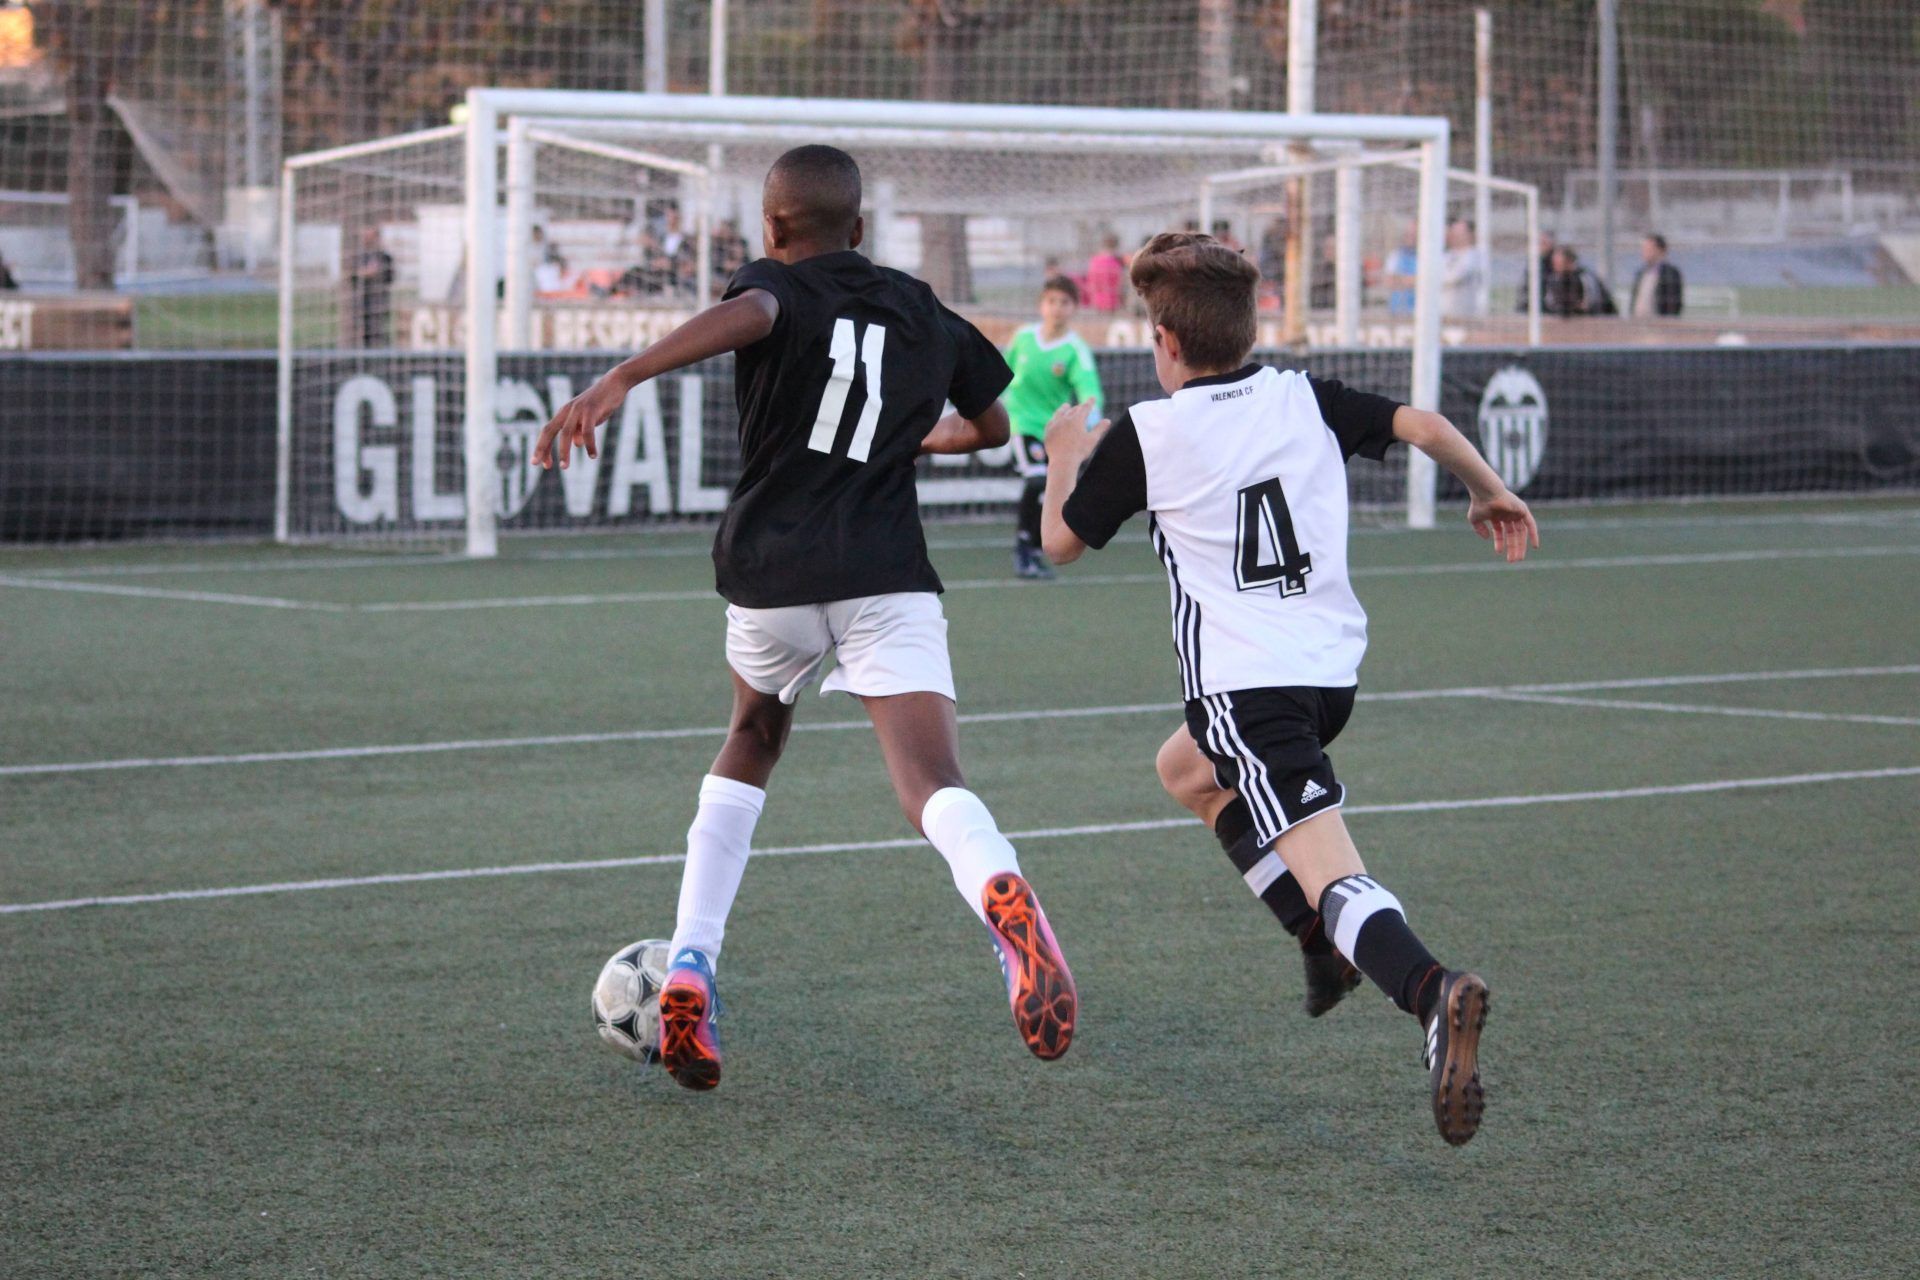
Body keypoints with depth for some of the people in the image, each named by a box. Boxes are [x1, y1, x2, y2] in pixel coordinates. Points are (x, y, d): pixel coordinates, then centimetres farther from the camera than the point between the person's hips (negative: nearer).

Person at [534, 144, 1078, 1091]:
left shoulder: (779, 286, 5)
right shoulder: (922, 312, 18)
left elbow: (744, 315, -22)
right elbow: (990, 425, 32)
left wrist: (621, 381, -35)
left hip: (771, 577, 0)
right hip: (889, 581, 0)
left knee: (751, 743, 27)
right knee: (933, 784, -15)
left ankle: (690, 965, 18)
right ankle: (1000, 894, -51)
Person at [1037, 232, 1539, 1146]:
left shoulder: (1142, 435, -3)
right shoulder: (1306, 399, 8)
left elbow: (1060, 541, 9)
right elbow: (1425, 427, 2)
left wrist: (1066, 454, 29)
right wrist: (1490, 493, 20)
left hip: (1242, 684, -7)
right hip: (1333, 669, 7)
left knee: (1328, 871, -19)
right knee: (1187, 772, 33)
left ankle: (1431, 993, -47)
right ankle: (1327, 944, 23)